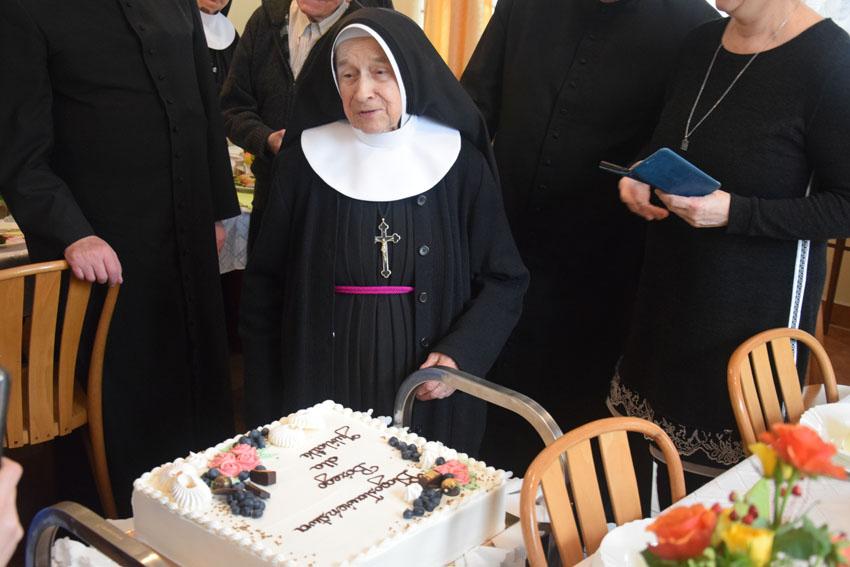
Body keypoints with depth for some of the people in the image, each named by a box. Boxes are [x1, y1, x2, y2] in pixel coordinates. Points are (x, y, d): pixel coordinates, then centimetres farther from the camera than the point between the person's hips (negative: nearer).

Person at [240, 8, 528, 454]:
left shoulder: (461, 165, -5)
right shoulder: (305, 162, -3)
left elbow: (503, 281, 1)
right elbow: (265, 289, 1)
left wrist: (461, 355, -15)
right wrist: (265, 409, 1)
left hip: (426, 399, 0)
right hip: (323, 389, 0)